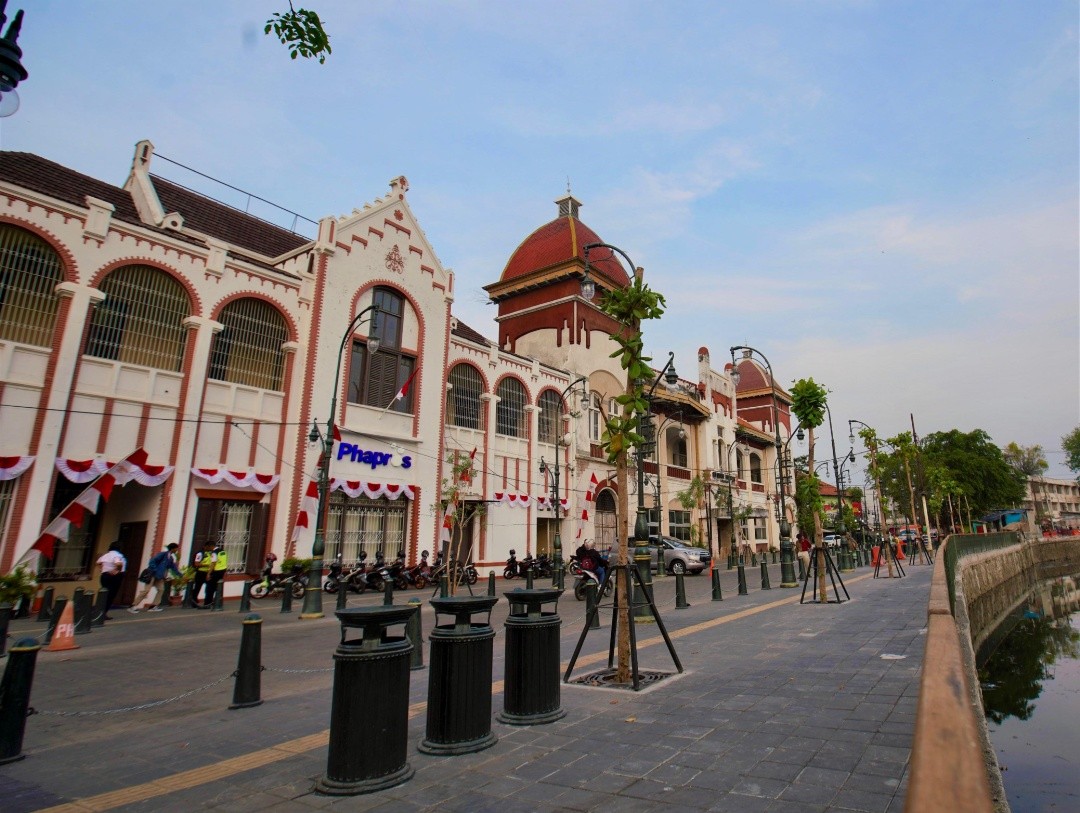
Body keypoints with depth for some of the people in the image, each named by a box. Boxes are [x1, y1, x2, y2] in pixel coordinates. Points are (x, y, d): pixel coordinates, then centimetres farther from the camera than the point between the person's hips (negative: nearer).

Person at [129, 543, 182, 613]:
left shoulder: (171, 558, 13)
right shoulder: (162, 554, -12)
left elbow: (174, 568, 19)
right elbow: (152, 561, -19)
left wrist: (180, 575, 18)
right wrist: (154, 571, -21)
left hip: (159, 577, 8)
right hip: (153, 575, -8)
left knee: (161, 589, 1)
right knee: (146, 590, -10)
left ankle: (153, 606, 6)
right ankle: (133, 606, -2)